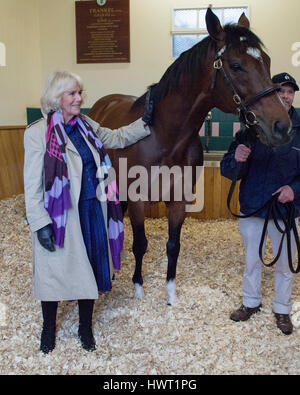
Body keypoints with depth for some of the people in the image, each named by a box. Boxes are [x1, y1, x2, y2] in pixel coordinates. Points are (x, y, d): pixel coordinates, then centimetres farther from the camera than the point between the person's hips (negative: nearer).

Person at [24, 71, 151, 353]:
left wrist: (145, 123, 12)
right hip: (59, 216, -5)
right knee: (55, 269, 10)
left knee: (89, 269, 14)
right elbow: (32, 185, -11)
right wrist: (40, 224, -16)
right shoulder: (38, 133, -11)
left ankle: (85, 328, 36)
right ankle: (48, 327, 37)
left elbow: (118, 138, 22)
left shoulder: (88, 127, 6)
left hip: (93, 213, 5)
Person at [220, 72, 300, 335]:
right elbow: (228, 171, -10)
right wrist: (237, 160, -32)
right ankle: (251, 302, 41)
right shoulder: (250, 128, -9)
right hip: (252, 208, 0)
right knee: (252, 261, 18)